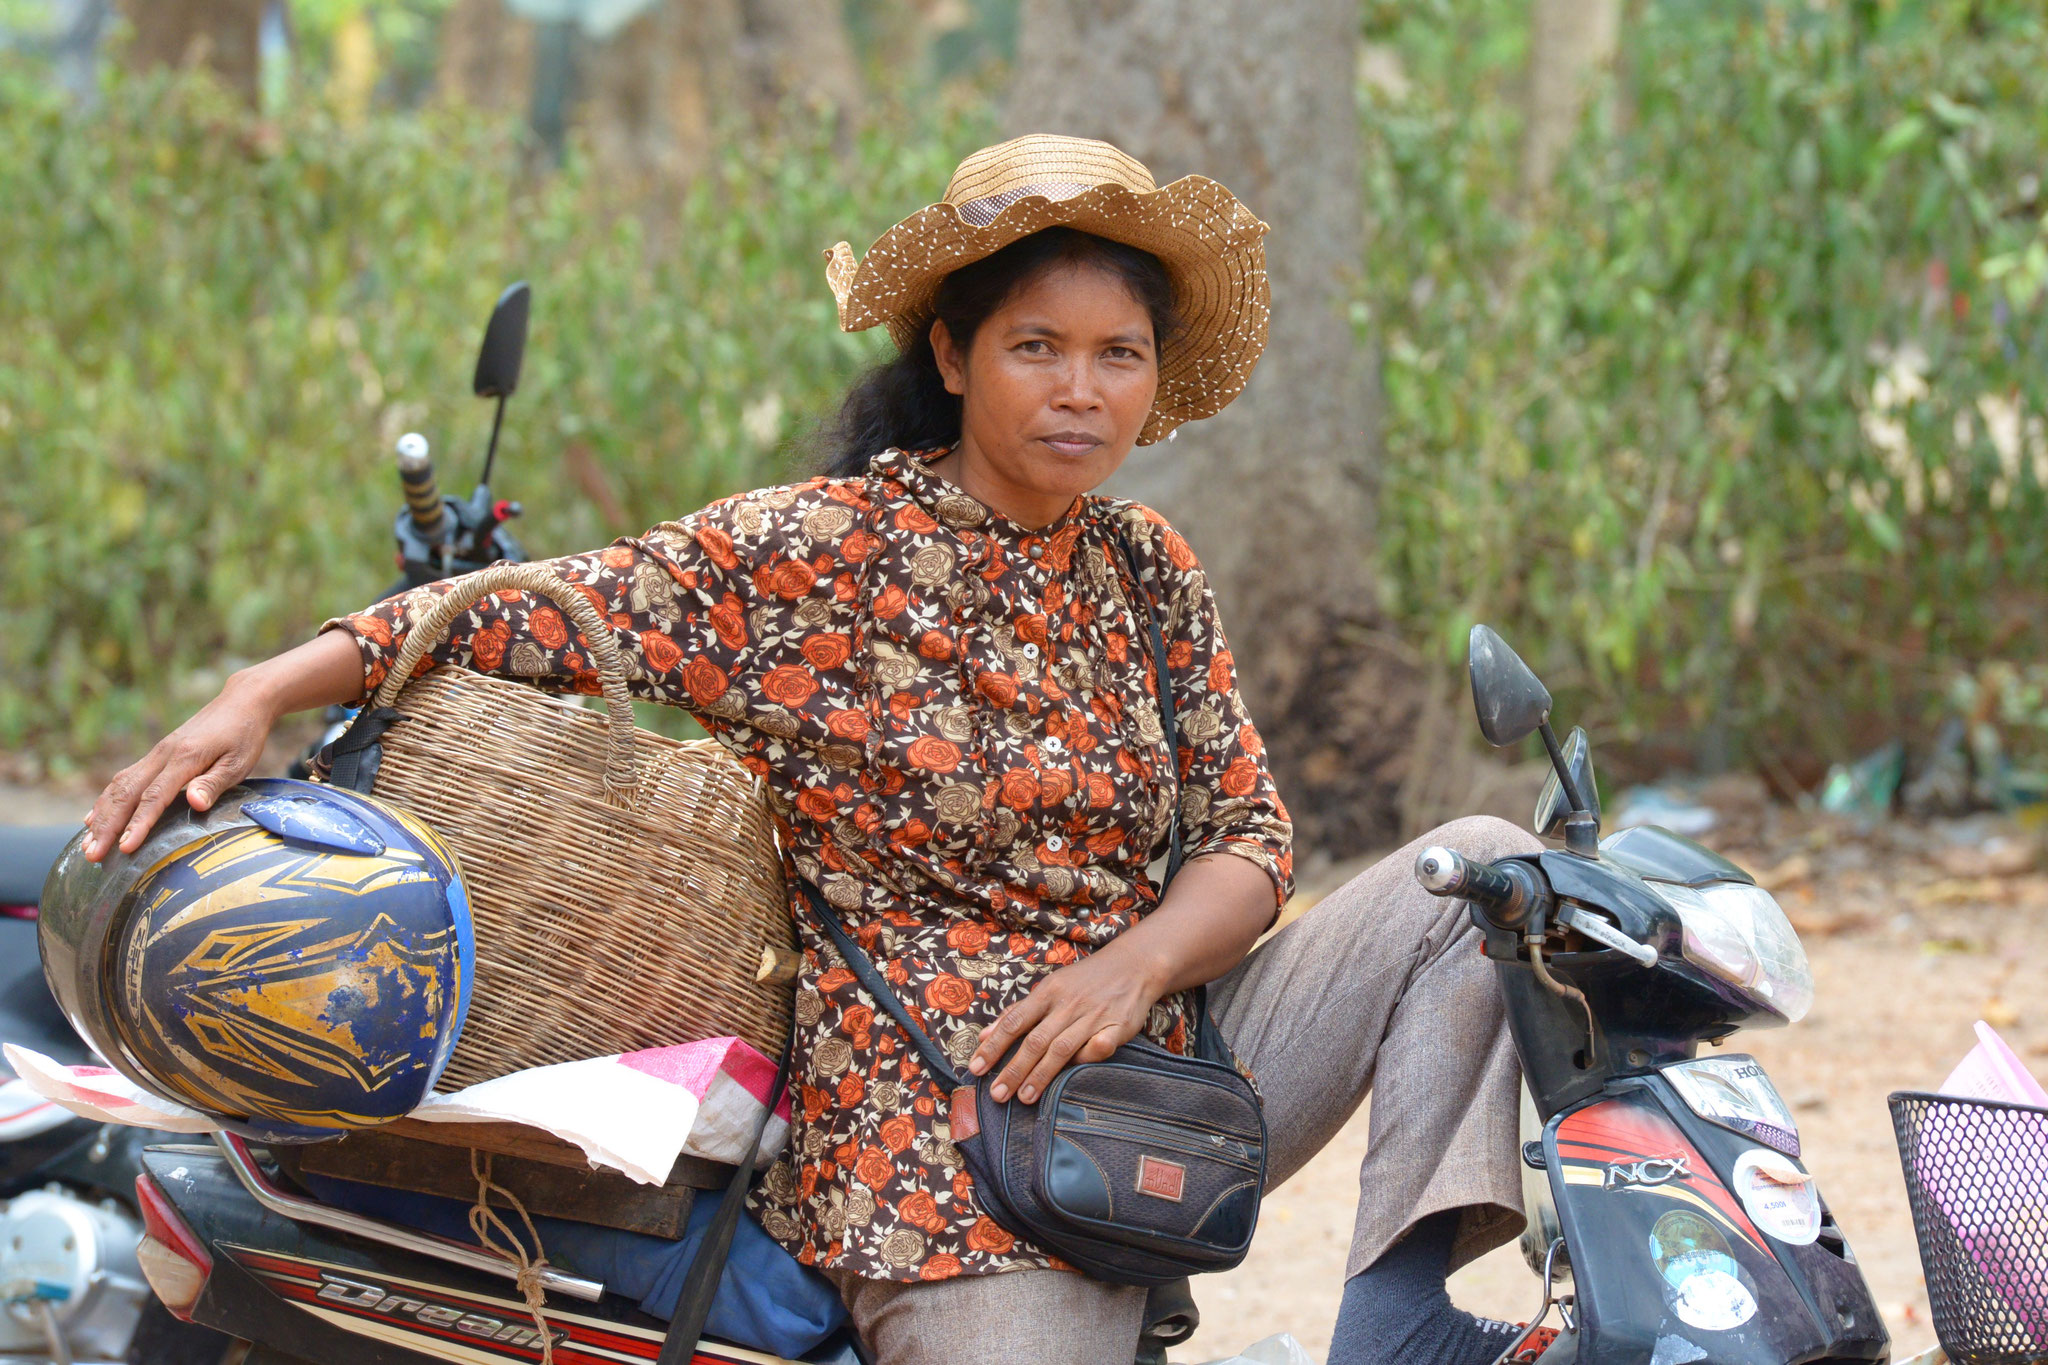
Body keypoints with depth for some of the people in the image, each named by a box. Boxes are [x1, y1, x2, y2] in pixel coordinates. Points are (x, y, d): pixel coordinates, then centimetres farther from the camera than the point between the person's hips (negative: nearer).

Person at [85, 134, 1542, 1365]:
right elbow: (532, 612, -13)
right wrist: (260, 694, -25)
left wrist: (1139, 962, -13)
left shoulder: (1147, 567, 9)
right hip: (941, 1135, -6)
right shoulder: (816, 554, -9)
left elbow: (1251, 833, 8)